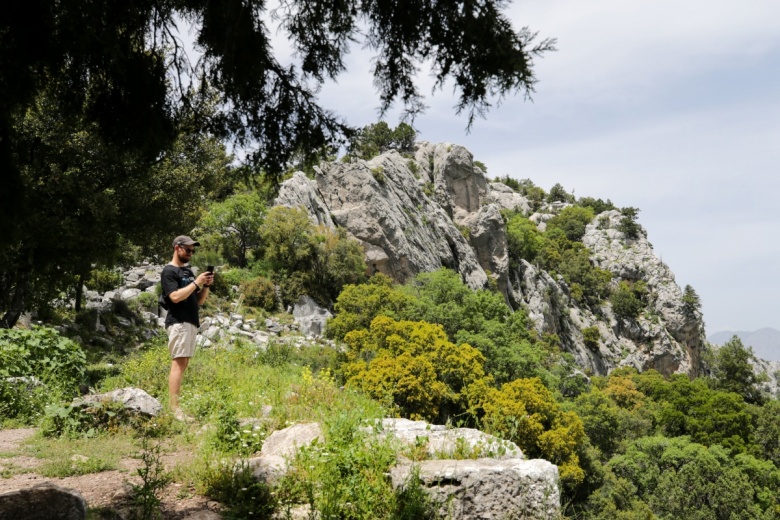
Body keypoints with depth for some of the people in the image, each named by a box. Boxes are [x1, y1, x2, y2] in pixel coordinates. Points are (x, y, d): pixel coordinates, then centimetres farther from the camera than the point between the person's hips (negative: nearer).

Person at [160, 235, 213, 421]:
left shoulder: (188, 271, 19)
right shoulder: (169, 271, -5)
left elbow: (199, 300, 20)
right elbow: (175, 297, -19)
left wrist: (206, 285, 2)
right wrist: (196, 282, -15)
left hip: (191, 322, 9)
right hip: (179, 322, -9)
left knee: (184, 364, 6)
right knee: (178, 364, -12)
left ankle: (178, 403, 7)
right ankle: (174, 408, -15)